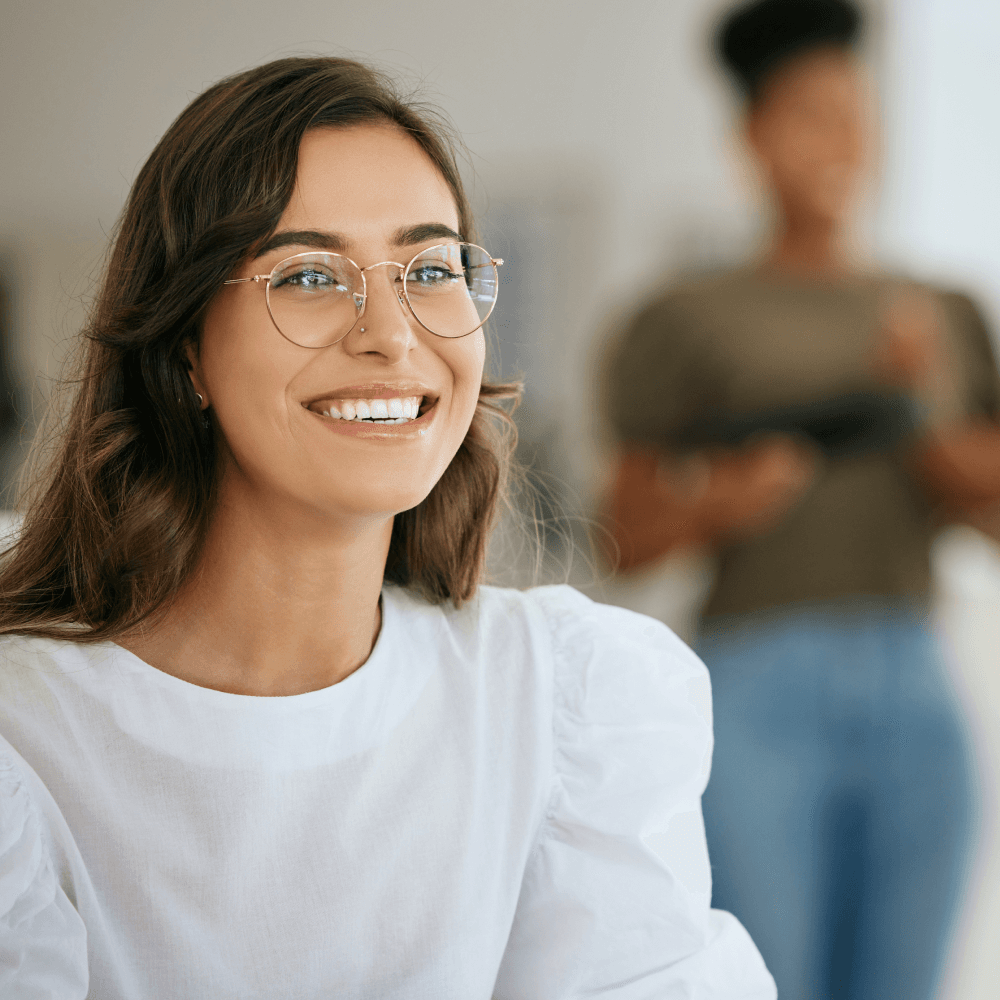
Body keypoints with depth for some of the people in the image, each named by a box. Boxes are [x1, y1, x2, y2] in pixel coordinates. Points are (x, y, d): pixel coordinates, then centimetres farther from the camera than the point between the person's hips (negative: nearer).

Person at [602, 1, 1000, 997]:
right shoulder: (692, 319, 3)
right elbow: (626, 540, 3)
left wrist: (919, 404, -9)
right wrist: (716, 503, -17)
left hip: (915, 697, 4)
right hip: (760, 692, -4)